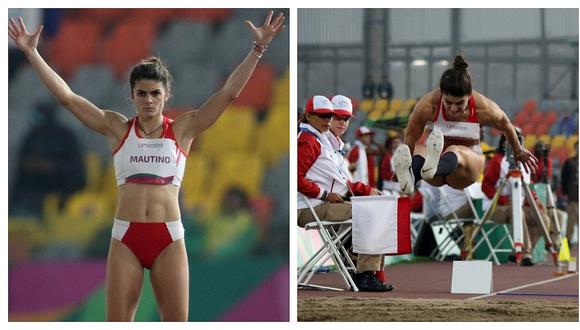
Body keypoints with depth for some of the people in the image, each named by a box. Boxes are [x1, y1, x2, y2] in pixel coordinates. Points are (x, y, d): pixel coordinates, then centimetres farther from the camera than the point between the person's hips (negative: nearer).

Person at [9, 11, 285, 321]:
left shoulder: (183, 129, 4)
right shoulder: (117, 128, 5)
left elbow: (229, 92, -1)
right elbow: (66, 96, 2)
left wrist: (258, 48, -7)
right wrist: (31, 52, -1)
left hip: (169, 238, 0)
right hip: (125, 237, 0)